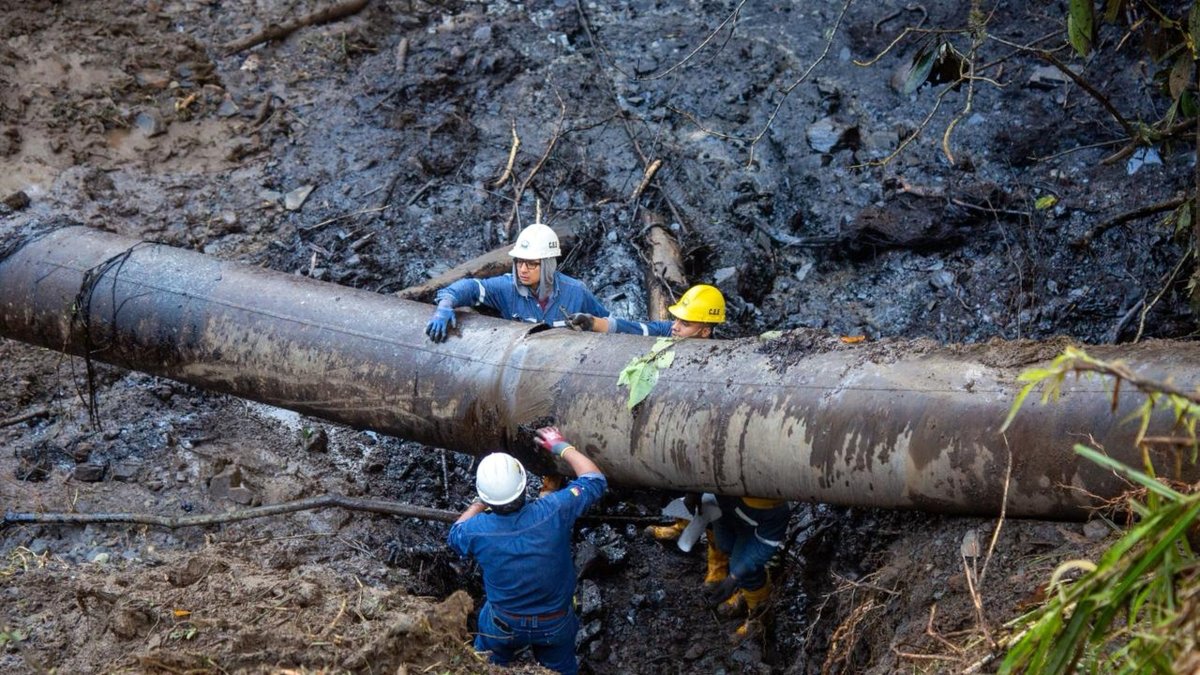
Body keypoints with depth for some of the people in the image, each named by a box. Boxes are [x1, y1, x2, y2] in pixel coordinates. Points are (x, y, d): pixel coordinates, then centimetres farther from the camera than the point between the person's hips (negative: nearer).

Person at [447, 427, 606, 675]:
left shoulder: (477, 530, -30)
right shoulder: (553, 511, -33)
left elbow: (455, 533, -1)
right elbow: (595, 480, -14)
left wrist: (479, 503, 5)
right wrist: (562, 447, -3)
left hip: (503, 626, 0)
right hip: (556, 625, 0)